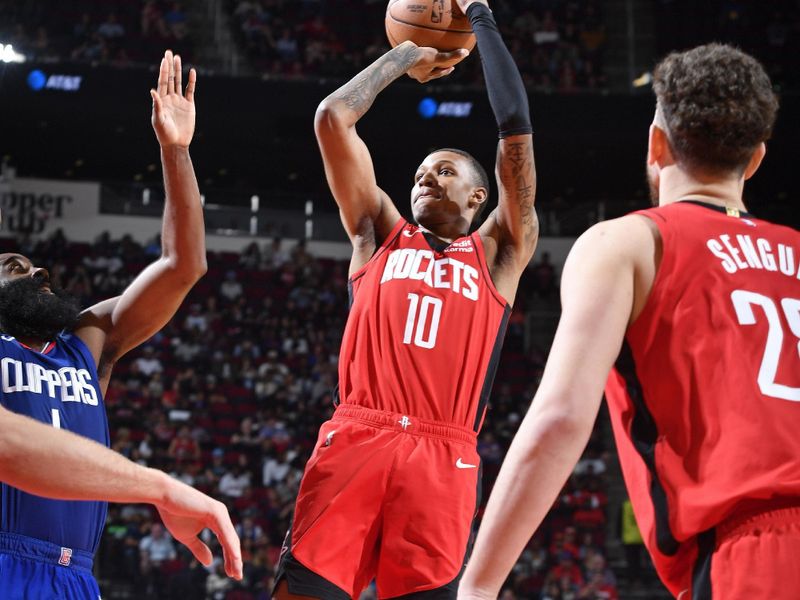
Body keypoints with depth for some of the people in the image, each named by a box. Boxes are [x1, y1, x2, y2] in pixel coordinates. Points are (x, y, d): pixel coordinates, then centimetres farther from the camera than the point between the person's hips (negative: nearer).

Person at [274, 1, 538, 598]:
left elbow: (517, 131, 12)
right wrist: (406, 56, 30)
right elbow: (332, 117, 19)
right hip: (354, 439, 1)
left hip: (444, 458, -1)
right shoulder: (381, 235, 24)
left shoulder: (498, 254, 20)